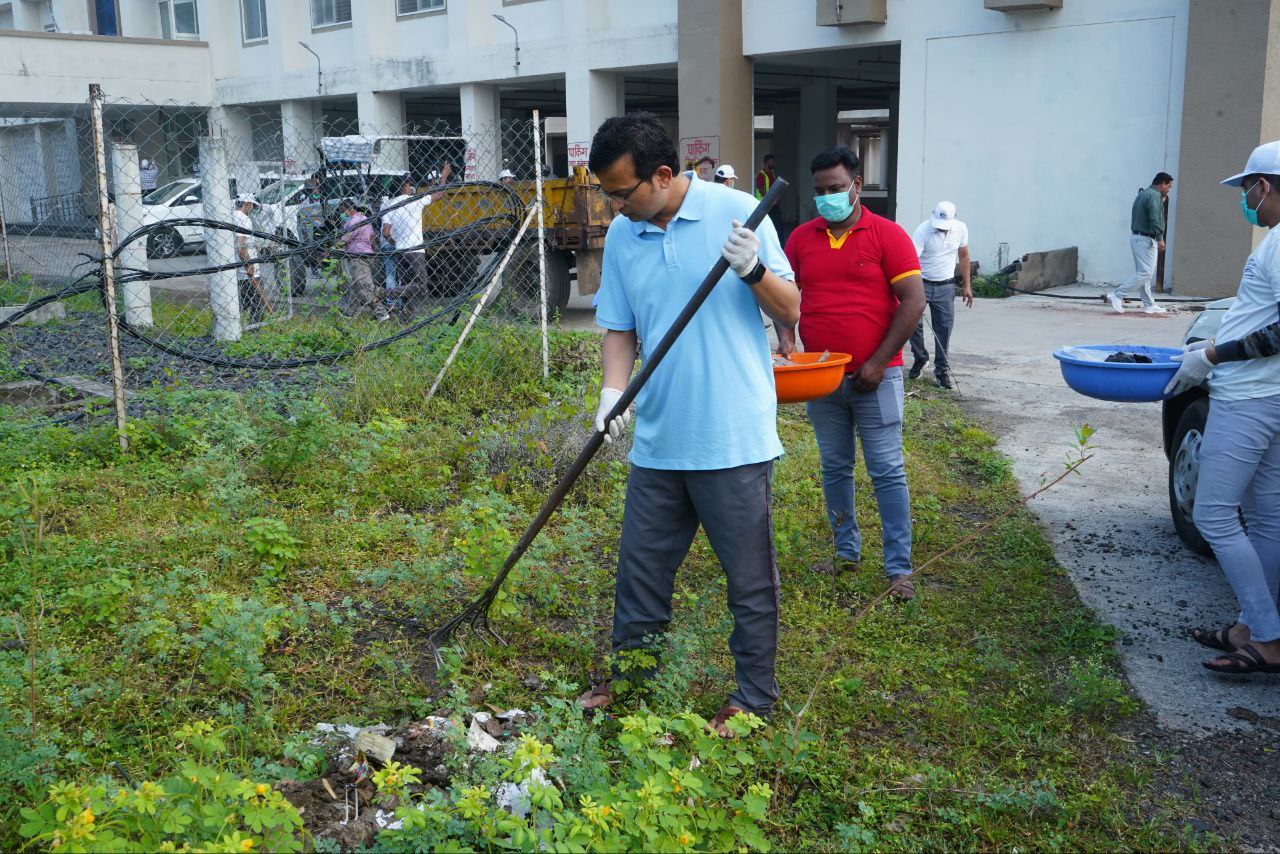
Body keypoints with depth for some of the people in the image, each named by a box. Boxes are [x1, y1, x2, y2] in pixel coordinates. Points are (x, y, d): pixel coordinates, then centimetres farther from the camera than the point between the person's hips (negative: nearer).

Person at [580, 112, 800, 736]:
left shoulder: (736, 213, -8)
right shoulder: (621, 236, 5)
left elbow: (790, 312, -5)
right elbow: (619, 328, 11)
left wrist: (753, 269, -25)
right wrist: (613, 390, -7)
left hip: (734, 438, -4)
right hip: (657, 440, 5)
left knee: (750, 579, 7)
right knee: (640, 567, 16)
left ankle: (755, 696, 25)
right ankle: (628, 678, 35)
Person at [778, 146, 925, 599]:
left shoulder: (887, 235, -5)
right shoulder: (801, 238, 7)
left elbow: (913, 300, -9)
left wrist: (879, 362, -13)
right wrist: (785, 335, -7)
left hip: (875, 377, -4)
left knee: (887, 472, -2)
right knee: (835, 469, 14)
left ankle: (899, 568, 5)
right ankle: (846, 551, 28)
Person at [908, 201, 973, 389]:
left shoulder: (961, 229, -2)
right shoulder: (923, 230, -17)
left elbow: (963, 256, 12)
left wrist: (967, 286, 10)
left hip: (946, 287, 3)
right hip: (922, 283, -2)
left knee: (944, 328, 0)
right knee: (913, 322, -9)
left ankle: (942, 369, 10)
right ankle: (920, 358, 16)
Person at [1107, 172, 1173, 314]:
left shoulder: (1142, 194, 18)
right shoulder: (1154, 195, -12)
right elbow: (1154, 219, -22)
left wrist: (1161, 203, 24)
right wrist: (1160, 239, -26)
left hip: (1136, 237, 10)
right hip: (1146, 239, -10)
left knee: (1142, 273, 10)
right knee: (1145, 273, -10)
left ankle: (1149, 305, 15)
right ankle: (1117, 295, -13)